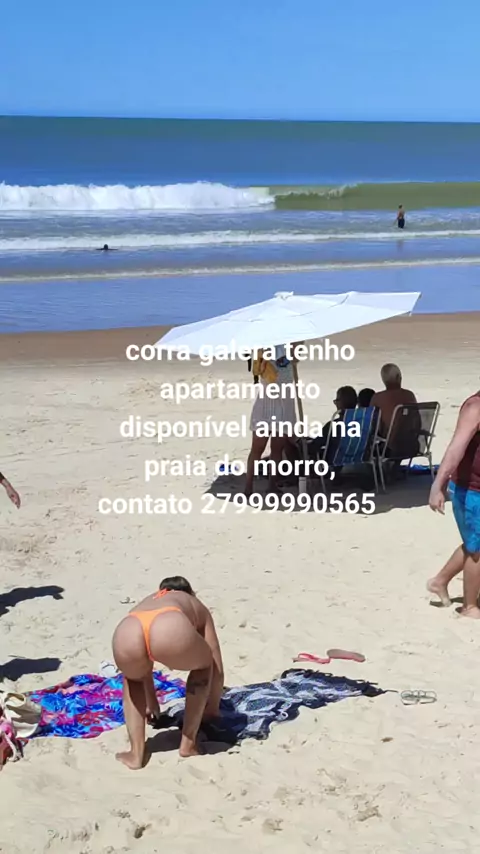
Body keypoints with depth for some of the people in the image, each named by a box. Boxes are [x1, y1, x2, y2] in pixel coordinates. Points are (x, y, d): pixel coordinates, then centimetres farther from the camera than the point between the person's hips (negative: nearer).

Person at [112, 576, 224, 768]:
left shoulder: (147, 602, 48)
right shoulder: (196, 606, 41)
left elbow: (143, 662, 59)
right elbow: (217, 668, 43)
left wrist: (151, 702, 74)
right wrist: (213, 708, 59)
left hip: (127, 634, 3)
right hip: (171, 631, -3)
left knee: (133, 679, 38)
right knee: (203, 665, 33)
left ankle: (136, 754, 29)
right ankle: (188, 744, 34)